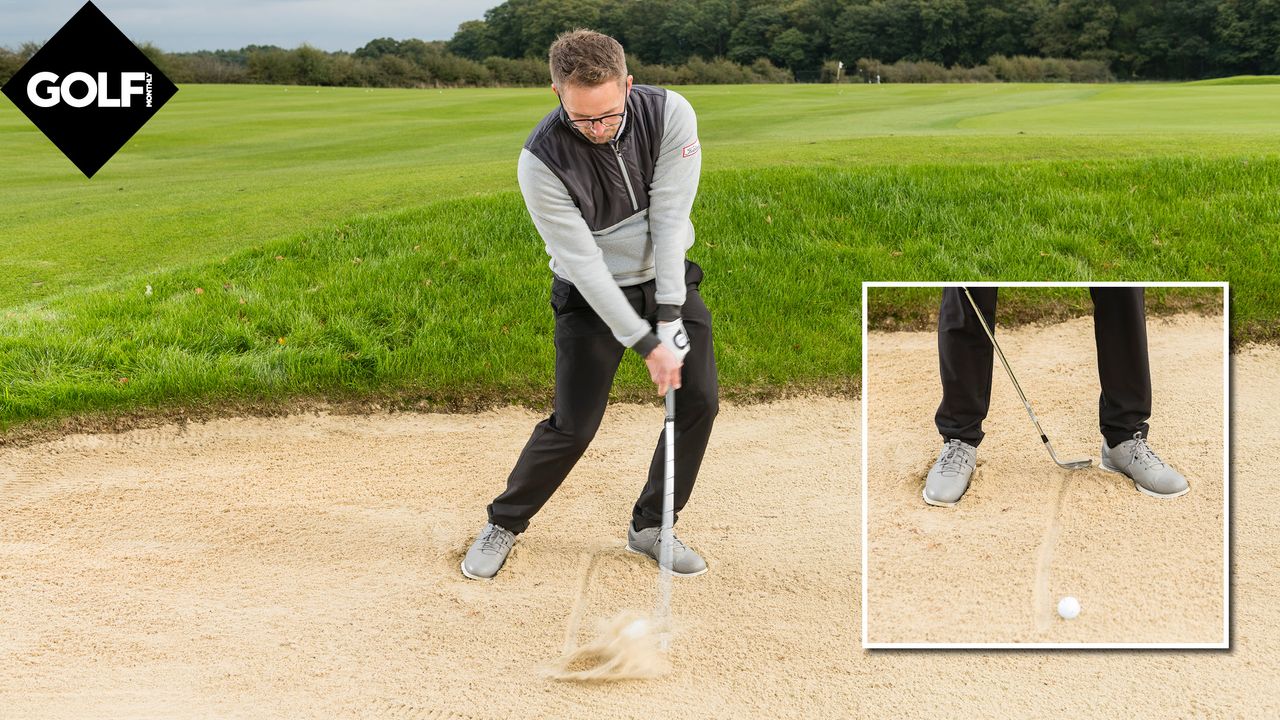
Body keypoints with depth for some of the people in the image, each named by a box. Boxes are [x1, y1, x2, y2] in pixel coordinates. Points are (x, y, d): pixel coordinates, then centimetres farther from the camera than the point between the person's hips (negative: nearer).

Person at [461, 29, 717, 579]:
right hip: (592, 294, -3)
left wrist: (669, 316, -20)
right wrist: (645, 343, -24)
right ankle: (504, 524, 16)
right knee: (574, 425, -8)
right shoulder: (541, 161, -26)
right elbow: (582, 261, -24)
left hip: (666, 278, 4)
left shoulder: (669, 115, -20)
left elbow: (670, 219, -19)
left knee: (699, 400, -4)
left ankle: (650, 526, 15)